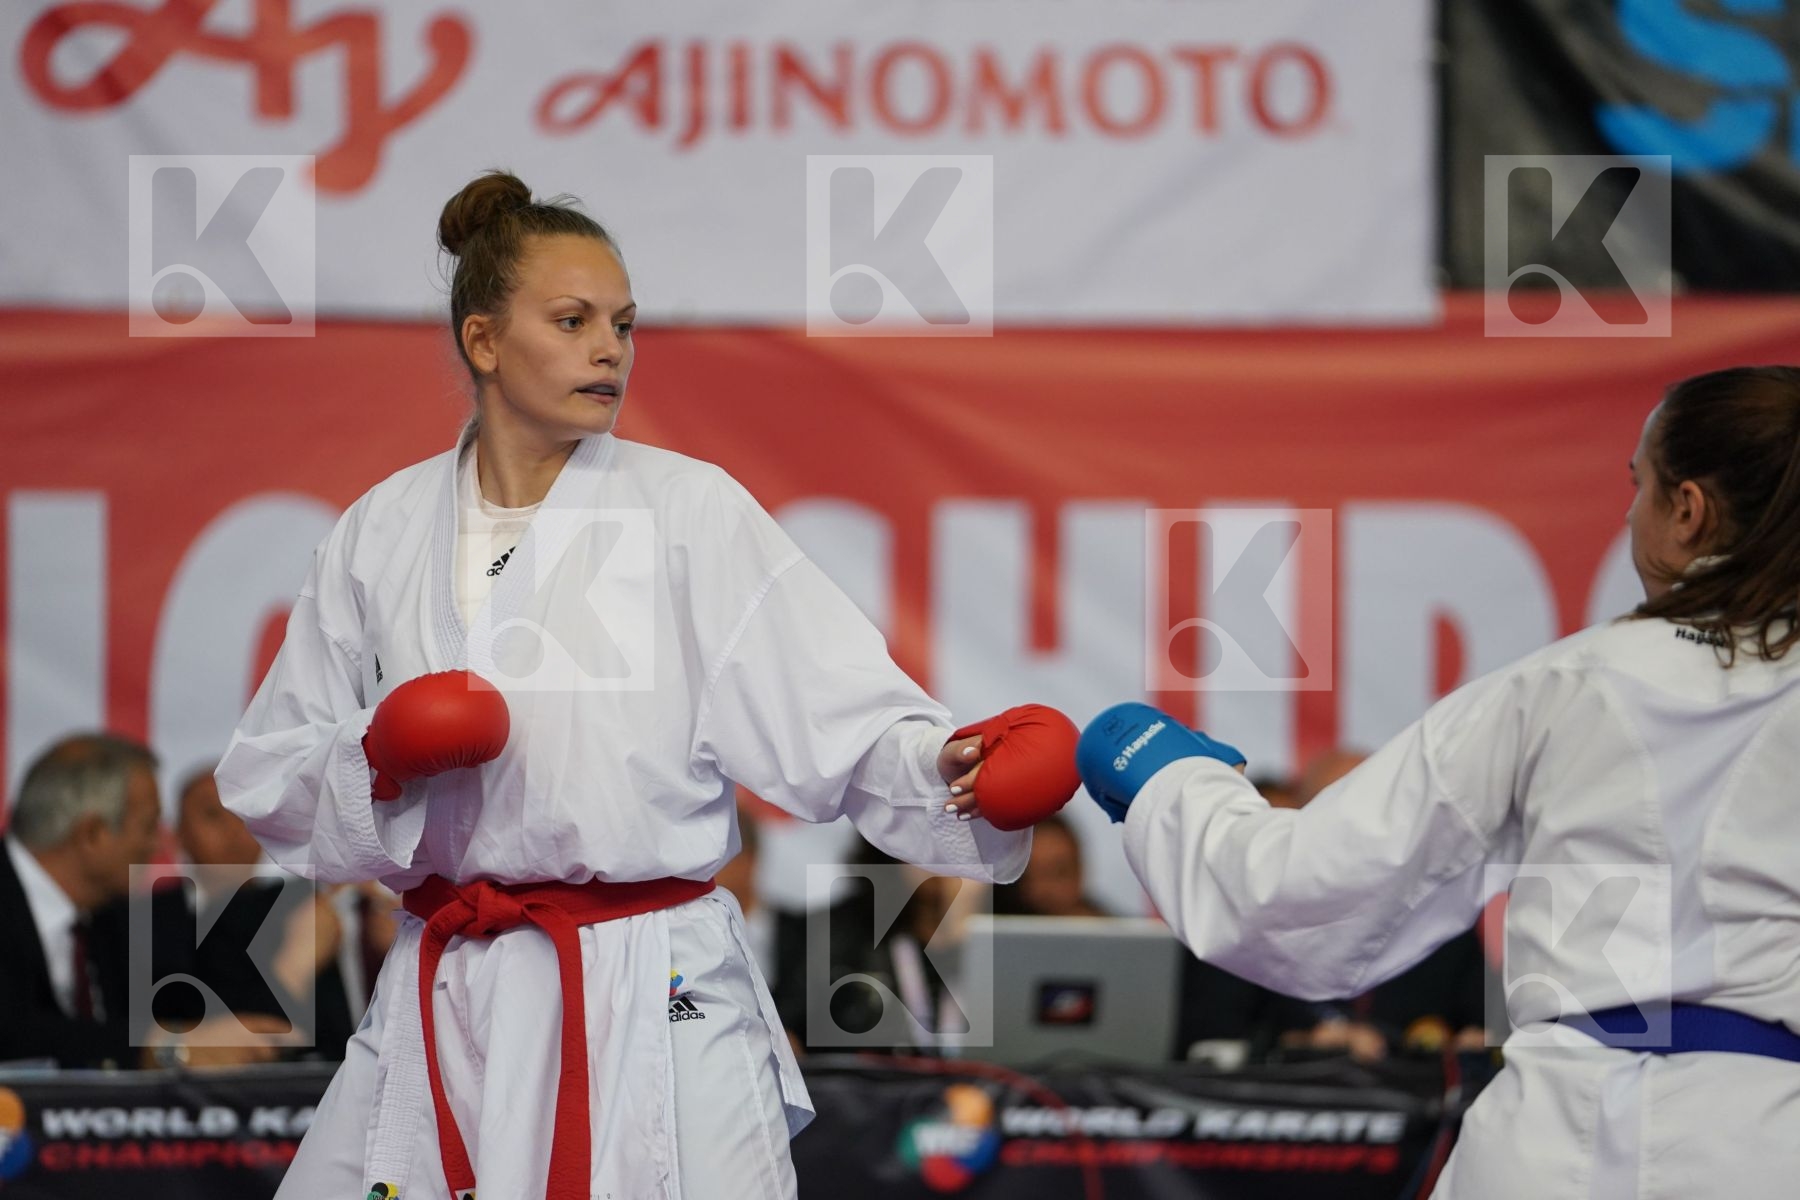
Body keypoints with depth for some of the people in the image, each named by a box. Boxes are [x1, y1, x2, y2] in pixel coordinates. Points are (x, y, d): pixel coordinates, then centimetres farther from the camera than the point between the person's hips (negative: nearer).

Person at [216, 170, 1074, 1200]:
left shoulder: (689, 510, -1)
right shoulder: (384, 533, 7)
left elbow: (842, 715, -7)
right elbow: (271, 783, 11)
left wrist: (948, 765, -26)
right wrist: (376, 762, -9)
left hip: (653, 1001, -3)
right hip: (447, 1005, 3)